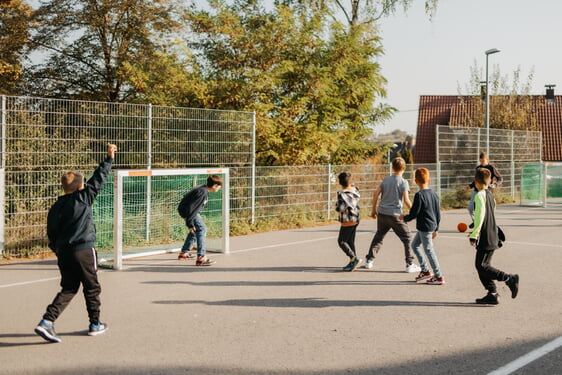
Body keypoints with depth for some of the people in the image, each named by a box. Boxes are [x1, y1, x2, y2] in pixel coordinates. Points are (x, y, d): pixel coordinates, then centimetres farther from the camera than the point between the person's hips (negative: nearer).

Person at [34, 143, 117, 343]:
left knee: (68, 289, 13)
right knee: (92, 288, 11)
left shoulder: (56, 207, 7)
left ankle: (47, 321, -4)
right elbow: (98, 179, -4)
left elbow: (51, 233, 9)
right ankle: (95, 324, 22)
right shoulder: (84, 198, -7)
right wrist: (109, 158, 4)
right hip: (84, 250, -5)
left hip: (63, 253, 5)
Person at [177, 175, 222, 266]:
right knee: (201, 229, -18)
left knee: (196, 230, 25)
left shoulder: (204, 189, 5)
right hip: (186, 210, -11)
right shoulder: (202, 192, -26)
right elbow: (192, 207, -29)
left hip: (189, 209, 11)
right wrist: (190, 224, -26)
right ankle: (201, 257, -23)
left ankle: (184, 253, 38)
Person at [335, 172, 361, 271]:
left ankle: (354, 259, -9)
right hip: (355, 219, 8)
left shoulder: (342, 193, -19)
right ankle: (352, 263, 18)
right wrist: (351, 184, 25)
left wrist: (337, 204, -6)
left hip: (347, 221, -8)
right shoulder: (355, 191, 3)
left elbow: (340, 208, -27)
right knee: (350, 241, 15)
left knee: (341, 241, 1)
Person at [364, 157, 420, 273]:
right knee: (407, 238, 5)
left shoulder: (386, 179, 8)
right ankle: (410, 264, 3)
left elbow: (376, 194, 6)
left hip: (382, 213, 5)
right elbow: (406, 199, -14)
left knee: (378, 237, 19)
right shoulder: (403, 182, -7)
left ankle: (369, 261, 18)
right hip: (395, 215, -5)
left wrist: (374, 209, 15)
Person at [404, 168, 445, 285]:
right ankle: (425, 271, 23)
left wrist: (404, 218, 4)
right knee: (414, 245, 21)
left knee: (429, 251, -1)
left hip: (424, 227, -9)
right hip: (432, 226, 9)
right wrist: (436, 229, 21)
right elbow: (438, 213, 12)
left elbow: (414, 213, -16)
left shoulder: (419, 195, -18)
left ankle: (439, 277, 5)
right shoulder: (434, 194, 6)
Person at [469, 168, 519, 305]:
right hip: (493, 237, 9)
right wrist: (476, 232, 27)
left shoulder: (480, 195, -14)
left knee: (481, 266, -5)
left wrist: (473, 235, -17)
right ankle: (492, 295, 9)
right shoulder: (490, 195, 14)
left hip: (485, 238, -9)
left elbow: (479, 216, -22)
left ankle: (510, 279, -8)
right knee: (483, 265, 11)